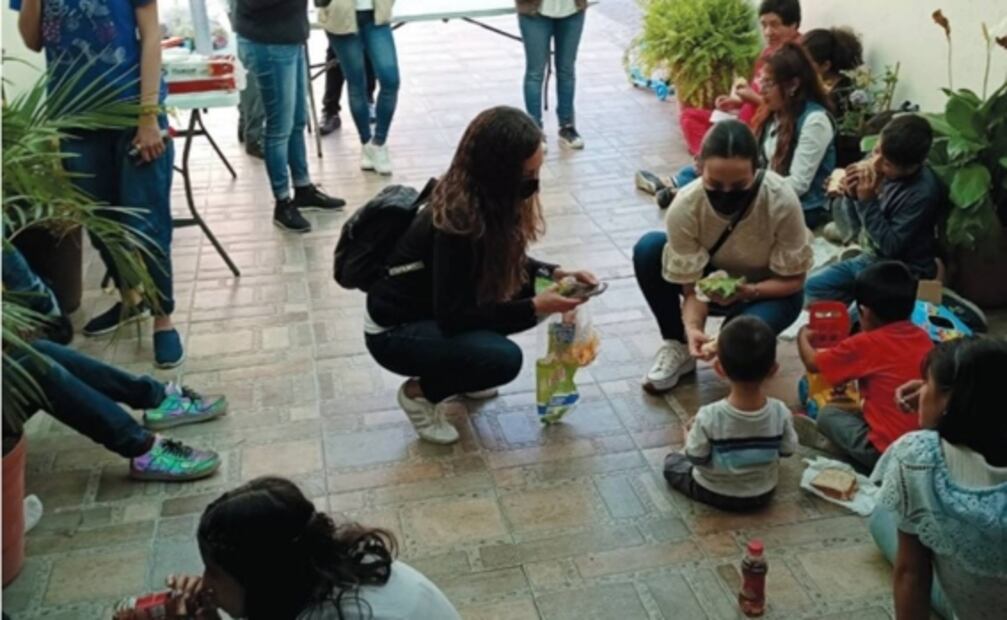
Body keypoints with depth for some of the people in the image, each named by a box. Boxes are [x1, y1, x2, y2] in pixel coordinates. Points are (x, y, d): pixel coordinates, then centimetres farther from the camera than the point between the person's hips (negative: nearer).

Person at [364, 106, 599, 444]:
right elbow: (453, 316, -28)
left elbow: (506, 263, 8)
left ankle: (456, 373, 12)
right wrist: (534, 307, -28)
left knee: (525, 287, -4)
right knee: (504, 359, -27)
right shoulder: (457, 221, -33)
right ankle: (421, 392, 0)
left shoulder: (486, 198, -9)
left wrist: (555, 274, -9)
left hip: (439, 310, 8)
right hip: (395, 331, -8)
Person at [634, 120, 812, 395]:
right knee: (649, 248, -24)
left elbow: (793, 280, -18)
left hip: (770, 291, -2)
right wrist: (693, 328, -41)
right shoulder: (685, 207, -29)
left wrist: (748, 291, -36)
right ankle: (678, 347, -6)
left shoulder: (782, 201, -32)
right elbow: (693, 286, -21)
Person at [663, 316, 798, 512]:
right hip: (763, 494, 4)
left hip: (714, 494, -4)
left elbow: (696, 458, -20)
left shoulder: (709, 417, -34)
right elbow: (787, 450, -8)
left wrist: (691, 433, -1)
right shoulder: (780, 413, -26)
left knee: (671, 461, 21)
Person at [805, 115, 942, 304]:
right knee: (812, 287, 6)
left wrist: (868, 201, -27)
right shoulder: (883, 172, -8)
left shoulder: (923, 192, -26)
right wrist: (853, 194, -15)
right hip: (870, 258, 7)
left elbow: (891, 247, -23)